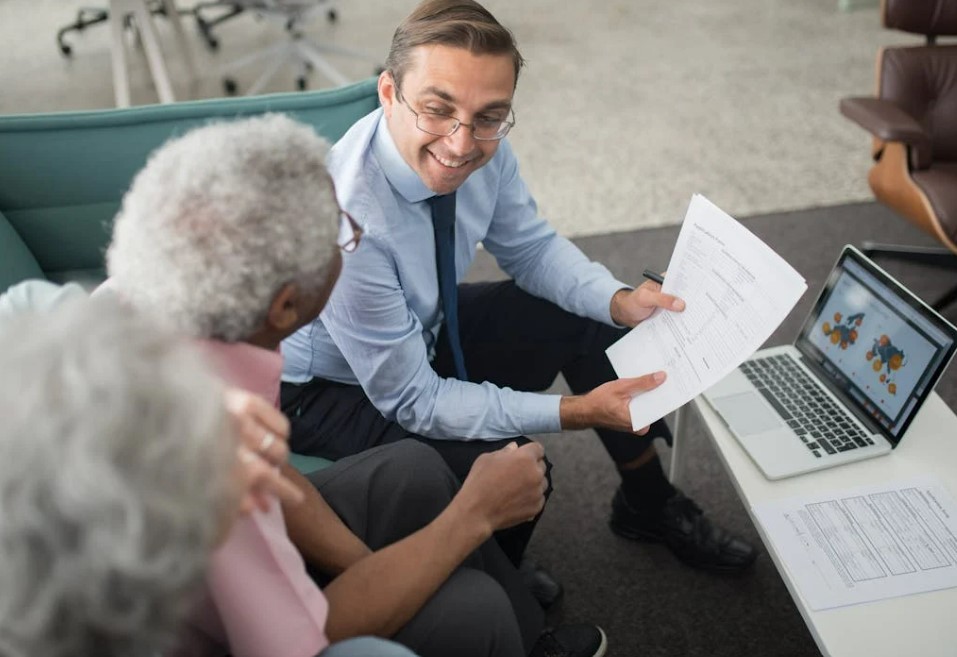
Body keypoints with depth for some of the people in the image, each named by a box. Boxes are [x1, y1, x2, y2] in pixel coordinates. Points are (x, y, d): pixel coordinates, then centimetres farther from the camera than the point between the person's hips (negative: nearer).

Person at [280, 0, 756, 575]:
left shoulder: (484, 148, -20)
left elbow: (530, 247, 0)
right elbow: (410, 400, -29)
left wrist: (621, 302, -18)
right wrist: (576, 411, -30)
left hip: (424, 328, 7)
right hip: (326, 385, -6)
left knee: (593, 322, -1)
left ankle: (649, 503, 20)